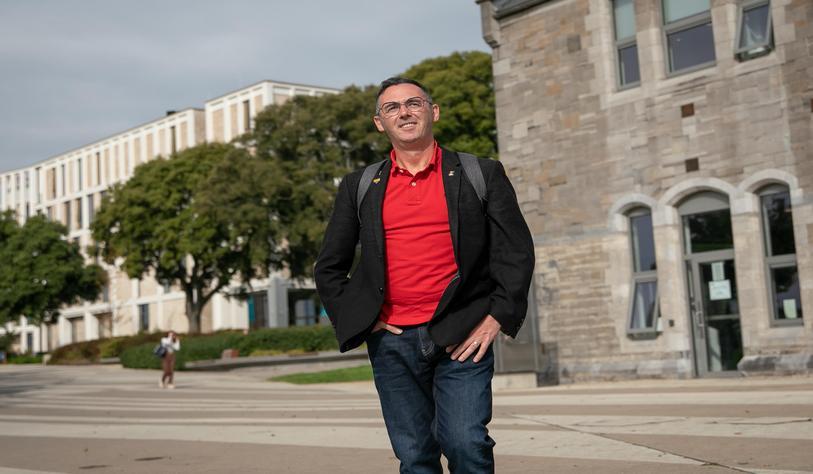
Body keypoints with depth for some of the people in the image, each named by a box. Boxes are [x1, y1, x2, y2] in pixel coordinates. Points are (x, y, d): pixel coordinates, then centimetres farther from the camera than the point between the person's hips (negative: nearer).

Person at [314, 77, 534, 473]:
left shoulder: (482, 175, 7)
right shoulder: (359, 187, 11)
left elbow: (516, 251, 3)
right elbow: (329, 269, 15)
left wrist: (497, 318, -5)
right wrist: (356, 324, 5)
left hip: (462, 338, -2)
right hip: (392, 341, 2)